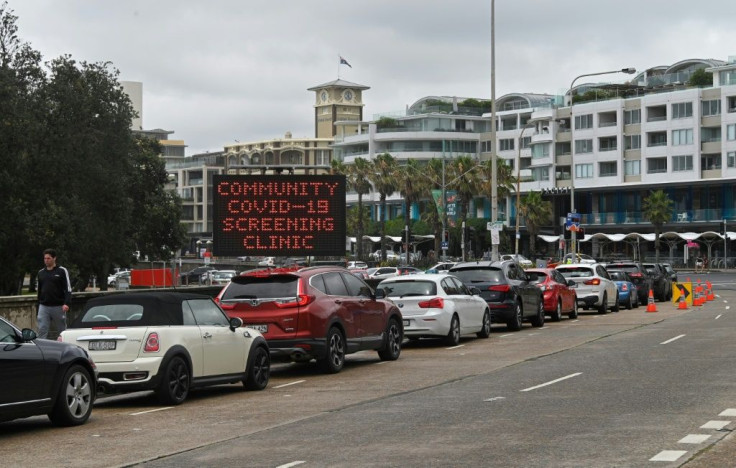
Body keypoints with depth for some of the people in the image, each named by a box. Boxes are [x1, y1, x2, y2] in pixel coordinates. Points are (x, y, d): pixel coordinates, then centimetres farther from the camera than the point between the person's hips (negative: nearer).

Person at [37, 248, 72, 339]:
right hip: (44, 307, 3)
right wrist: (38, 305, 18)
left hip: (58, 307, -3)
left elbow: (68, 288, -6)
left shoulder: (62, 271, 0)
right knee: (42, 331, -7)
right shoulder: (41, 273, 14)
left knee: (62, 331, 5)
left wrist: (67, 303, -19)